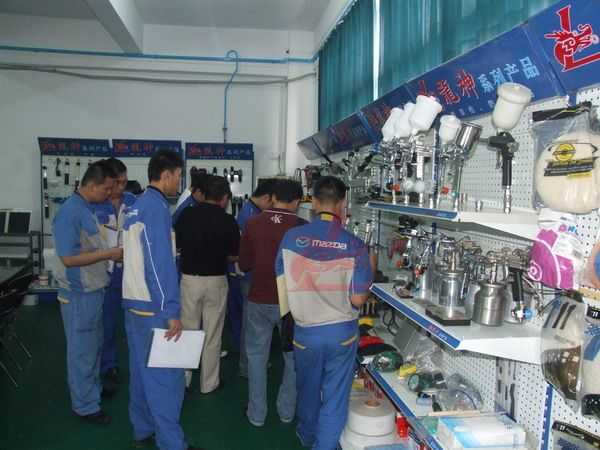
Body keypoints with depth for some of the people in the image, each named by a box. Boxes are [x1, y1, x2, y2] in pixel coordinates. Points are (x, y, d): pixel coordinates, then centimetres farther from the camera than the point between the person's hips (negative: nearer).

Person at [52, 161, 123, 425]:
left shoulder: (88, 209, 8)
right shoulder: (69, 213, -21)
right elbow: (69, 257, -25)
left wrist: (112, 254, 4)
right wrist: (109, 254, -22)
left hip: (93, 290, 9)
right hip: (79, 294, -9)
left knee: (94, 345, 22)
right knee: (82, 349, 4)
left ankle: (93, 389, 39)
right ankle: (85, 405, 17)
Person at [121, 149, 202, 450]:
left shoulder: (137, 206, 12)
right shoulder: (156, 206, -16)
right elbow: (160, 263, -23)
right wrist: (172, 311, -23)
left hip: (134, 302, 9)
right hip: (153, 307, -9)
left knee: (142, 370, 17)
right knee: (165, 376, -2)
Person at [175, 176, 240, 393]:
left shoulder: (187, 214, -5)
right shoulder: (227, 220, -11)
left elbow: (176, 244, 3)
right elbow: (234, 255, -3)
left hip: (189, 278, 2)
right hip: (215, 280, -2)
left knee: (187, 330, 14)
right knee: (212, 334, 9)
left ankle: (183, 379, 21)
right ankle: (209, 383, 19)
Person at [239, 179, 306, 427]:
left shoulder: (253, 223, -7)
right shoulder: (301, 227, -13)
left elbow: (244, 264, 1)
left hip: (258, 300, 1)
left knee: (257, 356, 16)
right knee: (294, 357, 18)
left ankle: (256, 414, 24)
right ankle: (287, 411, 28)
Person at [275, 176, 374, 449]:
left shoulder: (292, 237, -11)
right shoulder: (354, 245, -16)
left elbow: (282, 280, 0)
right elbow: (358, 299, -14)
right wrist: (368, 273, 3)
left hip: (306, 331, 3)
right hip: (342, 332, -2)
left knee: (308, 389, 25)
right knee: (335, 397, 13)